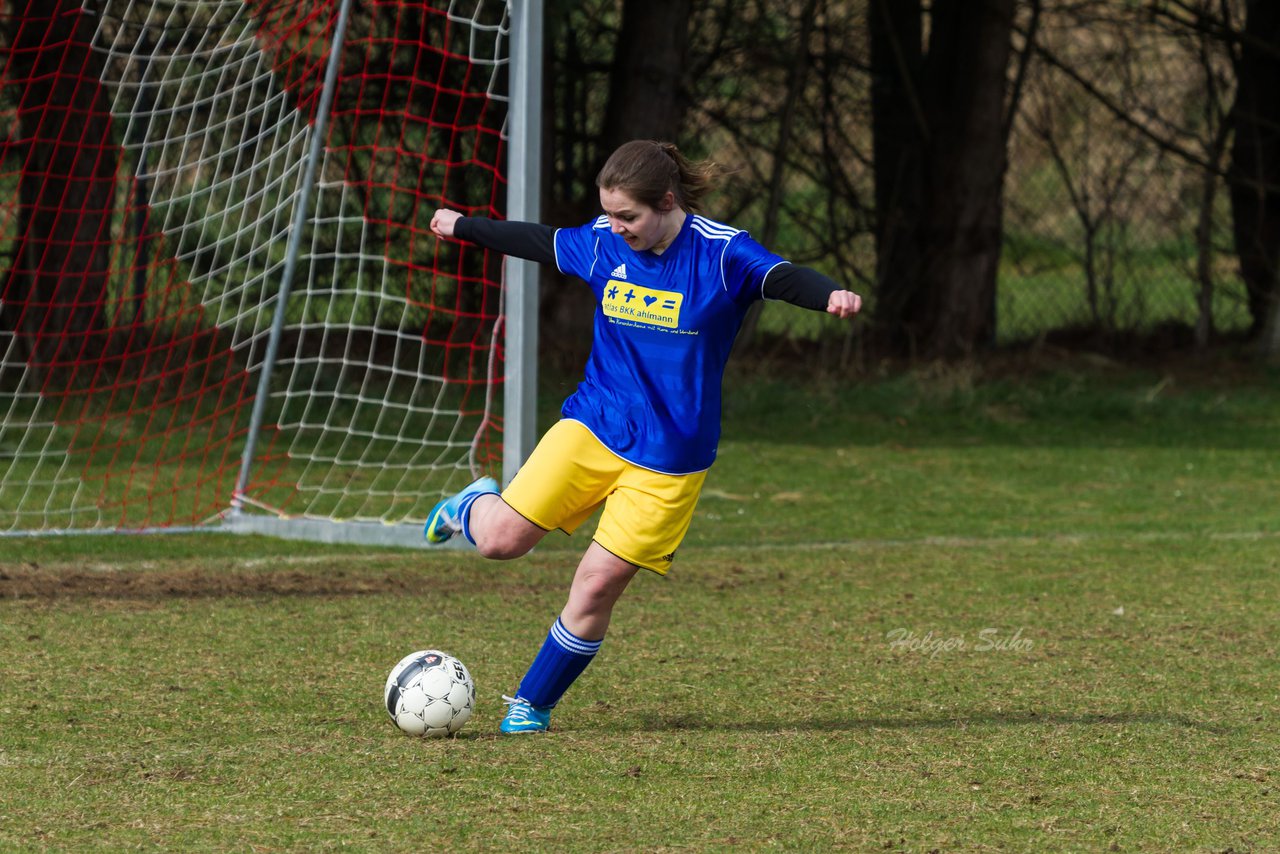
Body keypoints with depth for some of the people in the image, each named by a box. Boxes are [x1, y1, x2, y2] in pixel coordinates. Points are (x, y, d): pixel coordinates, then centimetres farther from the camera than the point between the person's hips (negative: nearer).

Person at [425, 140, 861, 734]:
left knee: (597, 584, -7)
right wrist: (463, 227, 30)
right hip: (592, 426, 3)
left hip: (668, 458, -3)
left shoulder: (721, 254, -15)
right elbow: (539, 242, 17)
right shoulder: (602, 244, -1)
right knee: (501, 541, -5)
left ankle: (534, 705, 12)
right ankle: (475, 507, 32)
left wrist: (830, 295, -54)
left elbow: (784, 278, -31)